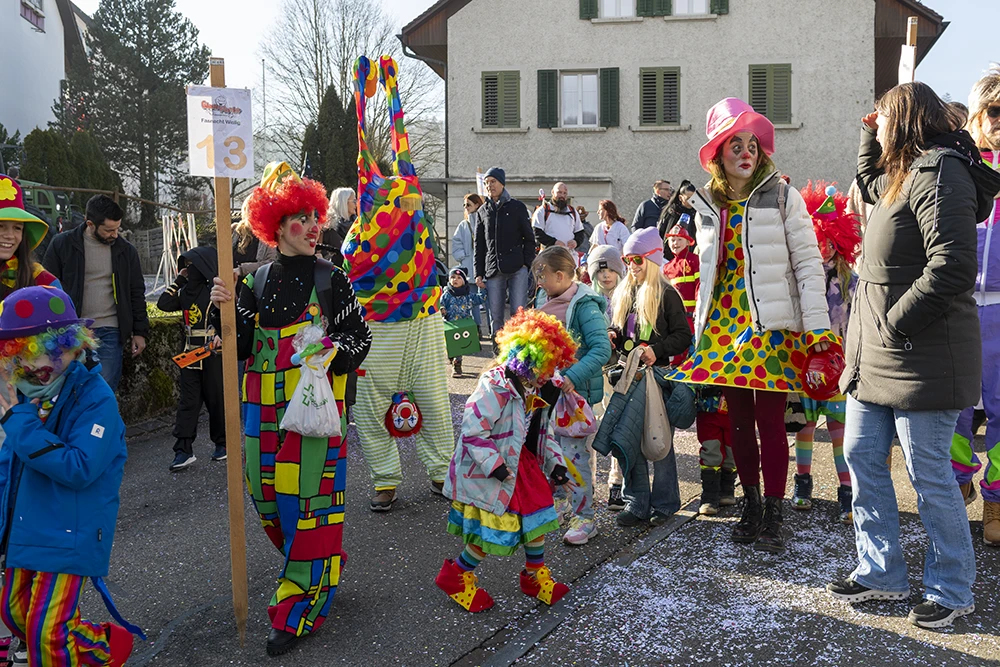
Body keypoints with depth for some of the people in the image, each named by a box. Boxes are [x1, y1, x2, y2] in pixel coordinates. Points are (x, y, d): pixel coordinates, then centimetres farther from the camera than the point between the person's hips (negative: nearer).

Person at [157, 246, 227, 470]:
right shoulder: (185, 292, 10)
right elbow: (163, 304, 5)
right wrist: (177, 281, 4)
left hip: (213, 356, -6)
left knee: (216, 399, 5)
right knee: (188, 401, 3)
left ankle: (223, 443, 21)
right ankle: (183, 450, 3)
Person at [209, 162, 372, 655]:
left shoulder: (330, 279, -1)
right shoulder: (256, 282, 7)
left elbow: (359, 336, 0)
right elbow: (240, 346, 5)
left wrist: (334, 351, -18)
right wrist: (224, 310, -10)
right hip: (264, 406, 4)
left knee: (310, 497, -5)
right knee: (268, 496, 9)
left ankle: (300, 606, 6)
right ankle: (321, 565, 34)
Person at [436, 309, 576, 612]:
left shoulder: (537, 391, 5)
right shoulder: (494, 388, -25)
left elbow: (544, 431, 16)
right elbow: (472, 431, -26)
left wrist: (555, 462, 6)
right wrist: (495, 465, -28)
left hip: (524, 464, 9)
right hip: (488, 473, -9)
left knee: (537, 517, 14)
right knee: (493, 531, -2)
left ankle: (536, 576, 36)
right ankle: (455, 575, 22)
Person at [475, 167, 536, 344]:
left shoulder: (517, 207, 6)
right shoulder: (483, 211, 14)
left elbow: (529, 239, 7)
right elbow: (479, 245, 14)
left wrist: (526, 263, -5)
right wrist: (479, 273, 8)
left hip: (517, 270, -3)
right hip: (493, 271, 3)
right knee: (495, 317, 3)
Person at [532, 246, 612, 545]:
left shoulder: (584, 305, -17)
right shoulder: (543, 300, 8)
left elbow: (602, 349, -24)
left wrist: (573, 378, -31)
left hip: (576, 391, -8)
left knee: (575, 453, -5)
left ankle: (584, 517, 6)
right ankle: (558, 500, 39)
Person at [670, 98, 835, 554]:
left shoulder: (781, 197, -2)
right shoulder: (707, 205, 10)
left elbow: (808, 263, -4)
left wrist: (817, 326, -12)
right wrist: (701, 324, 16)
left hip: (772, 326, -4)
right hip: (724, 325, 4)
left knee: (770, 423, -3)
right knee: (738, 421, 8)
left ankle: (773, 517, 10)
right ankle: (751, 507, 23)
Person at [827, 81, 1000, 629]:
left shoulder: (937, 174, -16)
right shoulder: (906, 174, 15)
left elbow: (954, 266, -26)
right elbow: (871, 183, 41)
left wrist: (894, 324, -21)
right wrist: (871, 136, 26)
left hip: (920, 359, -10)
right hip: (875, 357, 10)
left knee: (928, 476, 1)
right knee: (862, 458, 13)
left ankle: (951, 591, 19)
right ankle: (881, 572, 27)